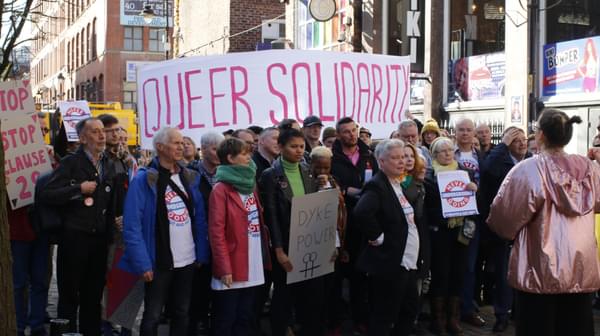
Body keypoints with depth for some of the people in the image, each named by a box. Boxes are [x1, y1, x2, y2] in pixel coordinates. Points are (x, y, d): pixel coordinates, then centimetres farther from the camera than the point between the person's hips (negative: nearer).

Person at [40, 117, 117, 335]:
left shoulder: (108, 166, 12)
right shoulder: (70, 163, -6)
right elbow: (47, 195, -15)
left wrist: (109, 233, 15)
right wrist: (79, 189, -18)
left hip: (99, 238, 5)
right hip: (74, 238, -5)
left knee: (94, 295, 13)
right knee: (69, 295, 4)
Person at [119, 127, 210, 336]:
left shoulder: (190, 178, 7)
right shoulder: (144, 180, -10)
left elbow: (200, 219, 9)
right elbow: (132, 226, -14)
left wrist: (202, 254, 2)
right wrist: (143, 263, -20)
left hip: (188, 261, 5)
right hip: (159, 262, -5)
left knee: (182, 313, 15)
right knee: (152, 316, 5)